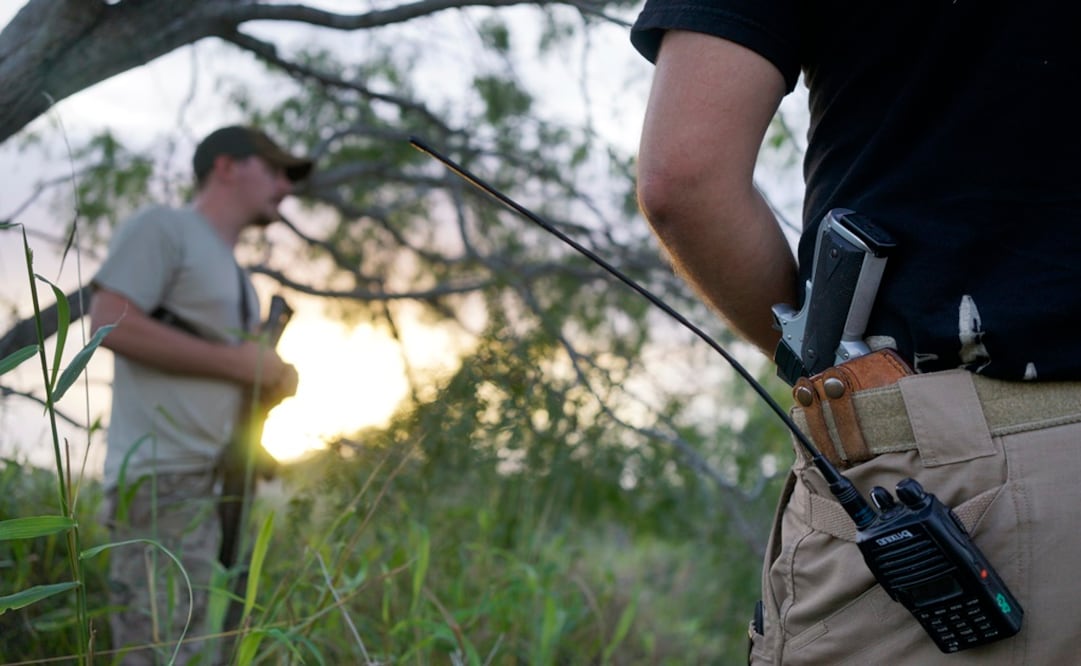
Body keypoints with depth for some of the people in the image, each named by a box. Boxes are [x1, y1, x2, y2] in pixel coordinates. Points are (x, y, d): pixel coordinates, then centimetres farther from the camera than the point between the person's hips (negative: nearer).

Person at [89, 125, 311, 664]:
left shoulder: (237, 278, 25)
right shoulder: (163, 228, -1)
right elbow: (110, 322, -15)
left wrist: (276, 381, 5)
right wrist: (240, 362, -12)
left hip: (218, 483, 9)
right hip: (162, 478, -9)